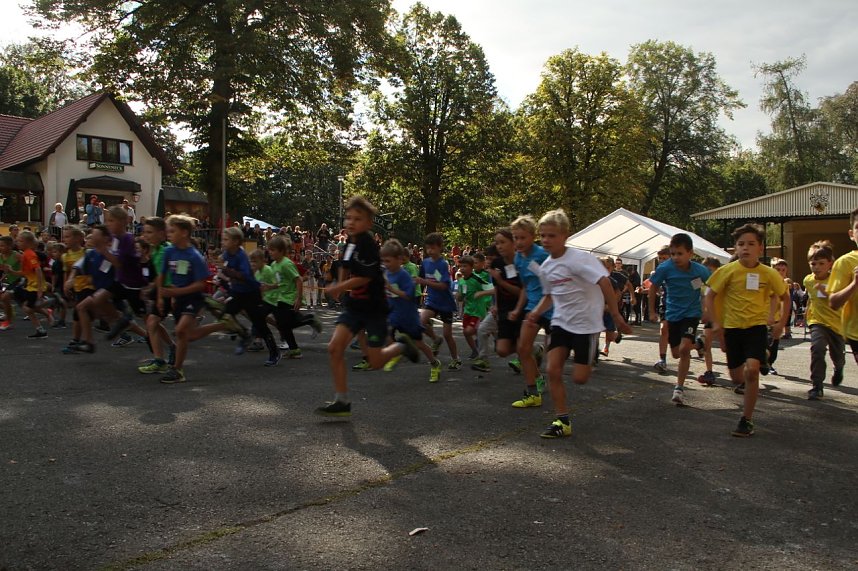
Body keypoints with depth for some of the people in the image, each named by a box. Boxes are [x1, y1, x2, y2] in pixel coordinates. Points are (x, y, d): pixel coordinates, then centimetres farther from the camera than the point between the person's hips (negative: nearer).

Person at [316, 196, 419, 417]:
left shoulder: (368, 245, -20)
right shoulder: (350, 242, 6)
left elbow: (364, 277, -24)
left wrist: (338, 288, -14)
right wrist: (341, 287, 21)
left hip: (374, 308, -7)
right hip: (355, 306, 7)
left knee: (375, 362, -2)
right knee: (335, 348, -6)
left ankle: (401, 345, 28)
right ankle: (341, 401, 2)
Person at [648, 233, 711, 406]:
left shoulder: (700, 270, -18)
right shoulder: (665, 268, -18)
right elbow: (653, 287, -2)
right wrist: (652, 311, 3)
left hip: (692, 313, -2)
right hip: (672, 314, 2)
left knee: (684, 349, -20)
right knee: (676, 353, 11)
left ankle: (679, 388, -7)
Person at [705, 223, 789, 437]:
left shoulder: (768, 273, -5)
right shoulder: (728, 271, -8)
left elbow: (785, 297, 11)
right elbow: (710, 296, -2)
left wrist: (781, 323, 4)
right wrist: (716, 323, -8)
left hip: (757, 326, -1)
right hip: (732, 327, 1)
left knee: (751, 369, -21)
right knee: (737, 377, 8)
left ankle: (747, 420, -8)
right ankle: (744, 384, 48)